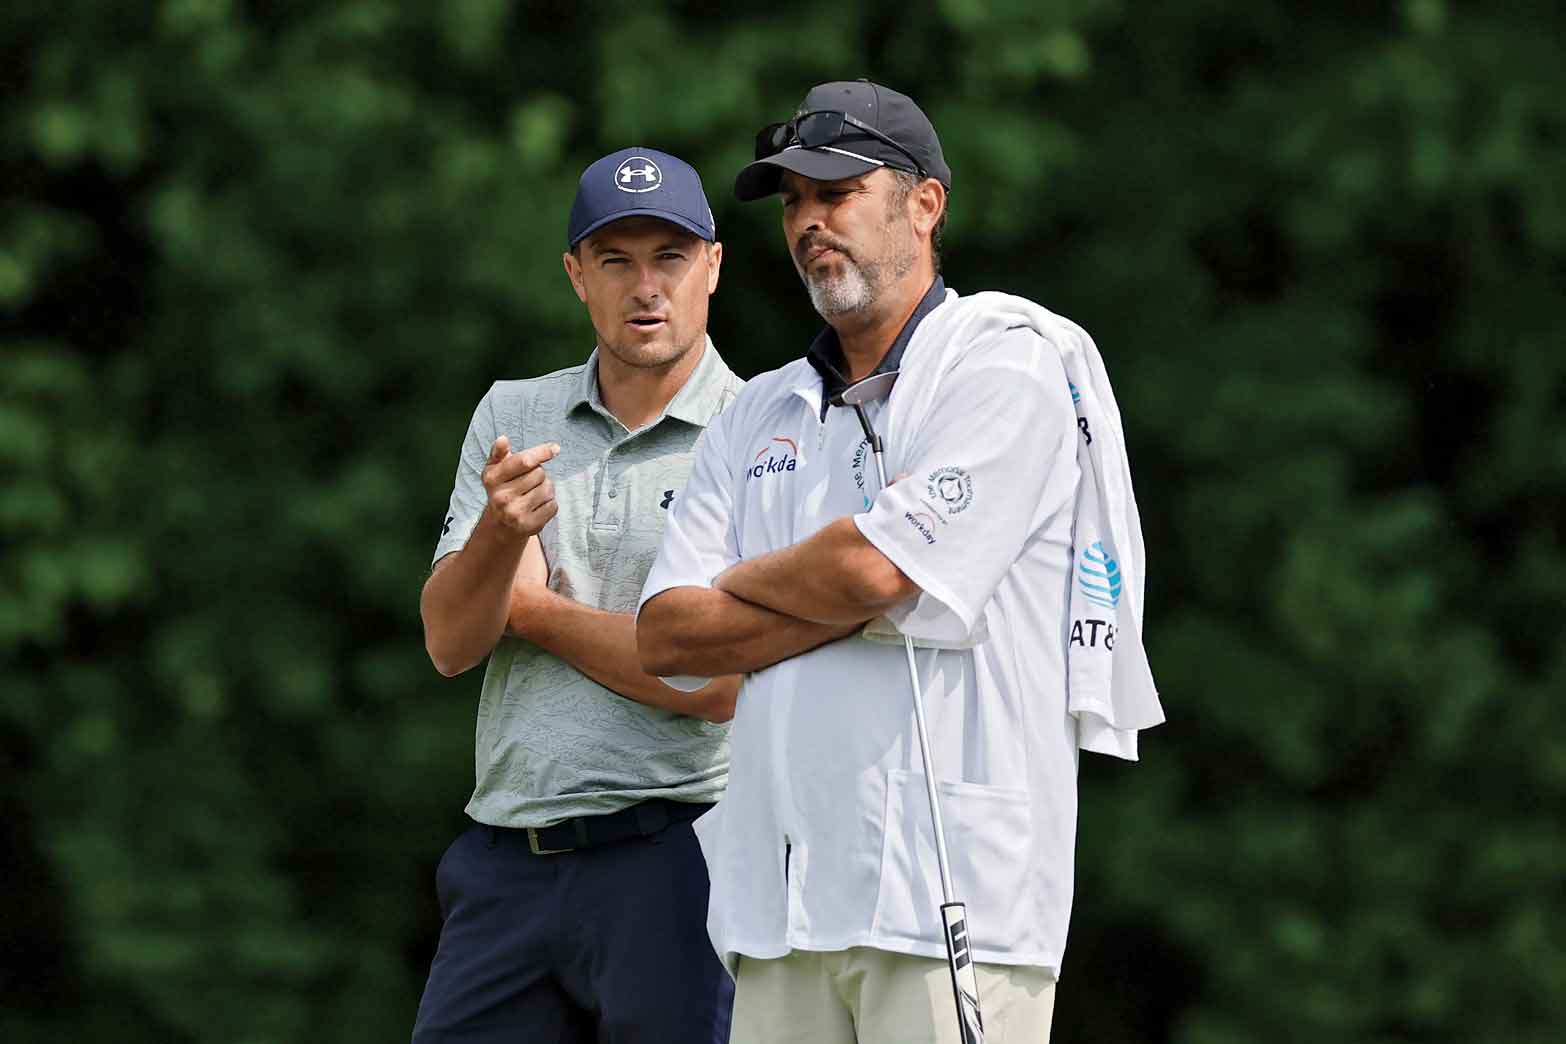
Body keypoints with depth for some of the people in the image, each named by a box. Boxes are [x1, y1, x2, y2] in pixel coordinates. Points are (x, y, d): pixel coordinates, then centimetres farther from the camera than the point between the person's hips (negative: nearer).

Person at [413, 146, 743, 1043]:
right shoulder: (512, 417, 12)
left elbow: (724, 682, -13)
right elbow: (449, 644, 3)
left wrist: (537, 609, -2)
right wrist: (500, 532, -18)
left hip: (674, 858, -4)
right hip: (507, 859, 5)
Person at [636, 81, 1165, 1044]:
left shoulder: (1011, 367, -1)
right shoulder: (761, 413, 20)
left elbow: (871, 569, -13)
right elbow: (666, 636, 9)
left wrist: (740, 584, 7)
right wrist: (859, 609, -3)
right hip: (779, 892, 6)